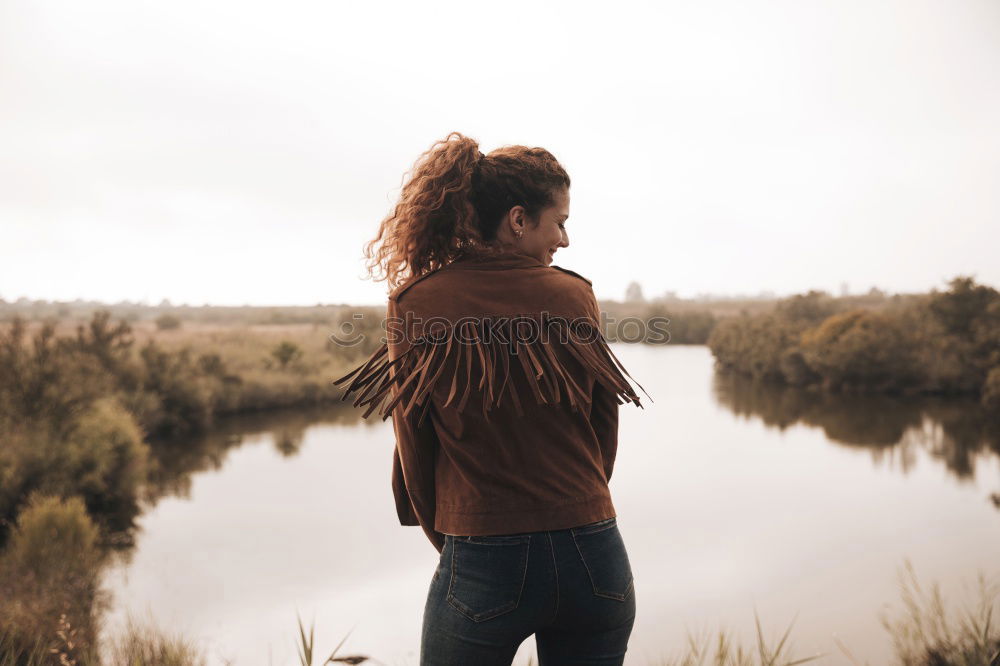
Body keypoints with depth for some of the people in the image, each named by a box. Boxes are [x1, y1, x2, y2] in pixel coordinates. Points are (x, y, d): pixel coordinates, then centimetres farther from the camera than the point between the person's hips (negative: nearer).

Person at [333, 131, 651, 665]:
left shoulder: (417, 304, -6)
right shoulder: (574, 295, -2)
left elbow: (415, 450, -1)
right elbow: (605, 439, 5)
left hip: (484, 564, -2)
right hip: (595, 557, 2)